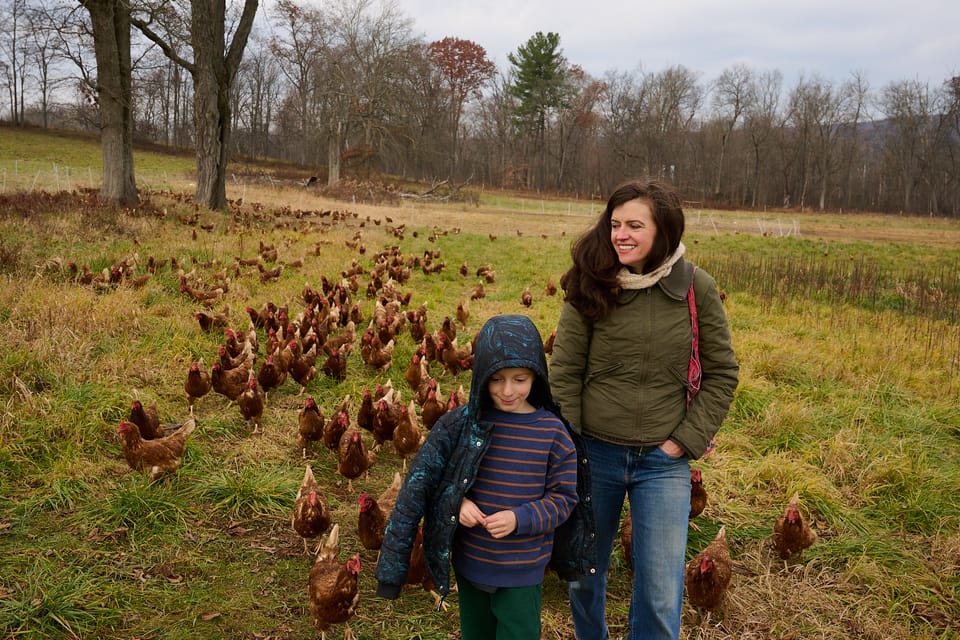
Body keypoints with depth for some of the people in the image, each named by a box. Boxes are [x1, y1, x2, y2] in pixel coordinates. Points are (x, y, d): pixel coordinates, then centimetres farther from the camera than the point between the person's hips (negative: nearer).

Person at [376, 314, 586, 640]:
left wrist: (520, 518, -21)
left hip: (522, 571, -2)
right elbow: (423, 479, 0)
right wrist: (457, 502, -17)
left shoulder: (552, 433, -13)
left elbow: (563, 496, -7)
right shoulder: (462, 423, -10)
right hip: (469, 563, 2)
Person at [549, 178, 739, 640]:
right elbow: (564, 374, -4)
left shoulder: (696, 287, -6)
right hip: (594, 454, 1)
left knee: (661, 597, 3)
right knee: (583, 573, 18)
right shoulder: (591, 285, -7)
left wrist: (687, 440, -5)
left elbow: (721, 372, 1)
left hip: (663, 461, 0)